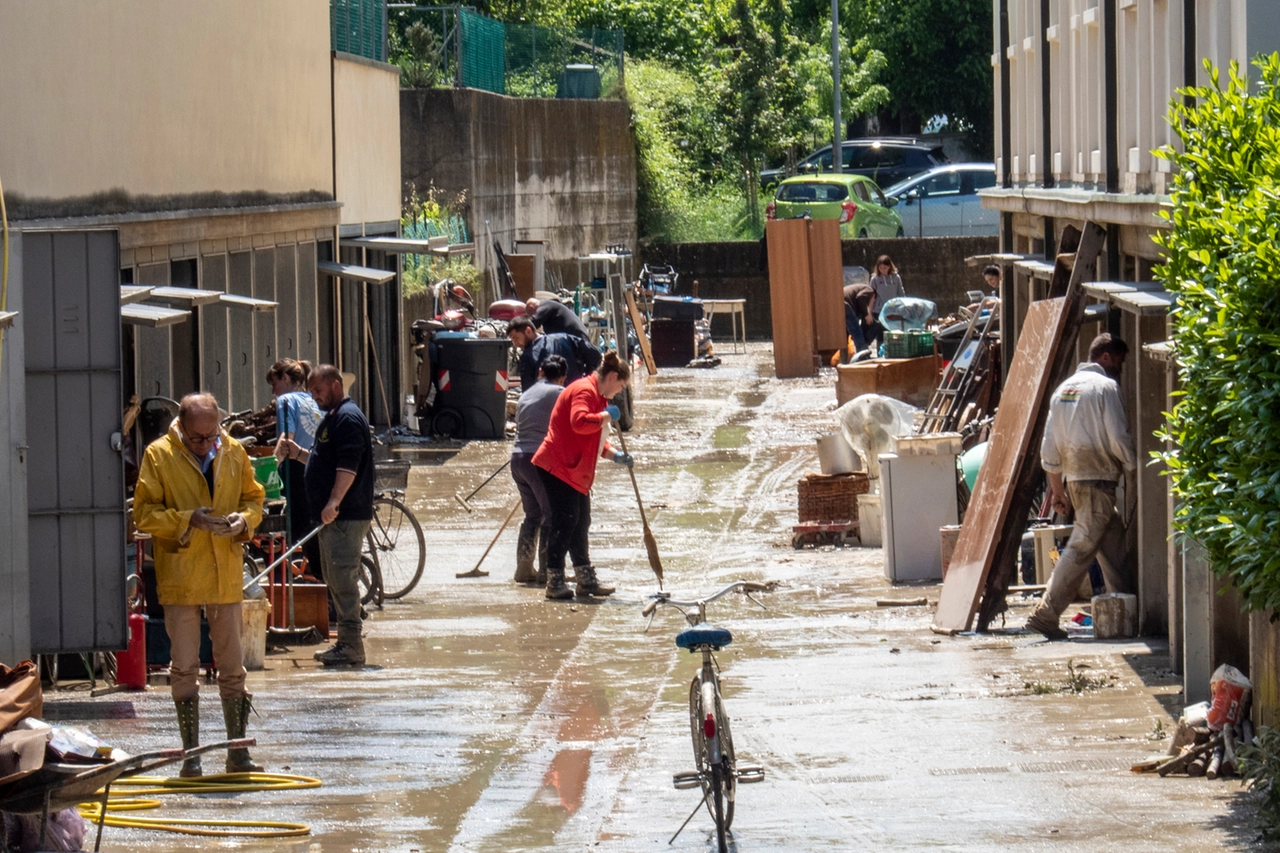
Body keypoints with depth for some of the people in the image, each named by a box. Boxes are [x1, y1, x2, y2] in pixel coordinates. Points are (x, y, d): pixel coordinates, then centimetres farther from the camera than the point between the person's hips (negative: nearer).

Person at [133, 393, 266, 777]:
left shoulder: (233, 452, 4)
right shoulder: (159, 456, -6)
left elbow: (254, 497, 14)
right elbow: (144, 513, -7)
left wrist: (244, 519, -8)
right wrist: (189, 520, -21)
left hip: (226, 576, 3)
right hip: (180, 576, -3)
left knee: (232, 666, 7)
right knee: (184, 667, 1)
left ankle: (238, 753, 13)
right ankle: (191, 755, 8)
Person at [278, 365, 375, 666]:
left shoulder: (348, 417, -13)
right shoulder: (333, 417, 20)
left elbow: (348, 466, -23)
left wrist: (333, 503, -27)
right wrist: (297, 453, 18)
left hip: (346, 516, -11)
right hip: (334, 516, 11)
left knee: (343, 578, -10)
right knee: (334, 577, 13)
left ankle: (351, 647, -9)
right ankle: (345, 642, 17)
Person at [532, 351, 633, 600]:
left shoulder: (598, 397, 21)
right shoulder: (584, 391, -15)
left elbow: (594, 440, 28)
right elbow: (580, 422, -34)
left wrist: (615, 456, 14)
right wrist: (607, 416, -22)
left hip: (575, 472, 11)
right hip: (558, 467, -11)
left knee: (581, 523, 12)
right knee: (565, 522, -11)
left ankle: (586, 580, 18)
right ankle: (554, 582, -9)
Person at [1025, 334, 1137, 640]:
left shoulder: (1064, 388, 16)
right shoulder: (1105, 386, -7)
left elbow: (1050, 446, 16)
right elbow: (1118, 437, -12)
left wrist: (1057, 488, 19)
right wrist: (1134, 471, 1)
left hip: (1072, 477, 9)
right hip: (1098, 477, -9)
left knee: (1113, 538, 16)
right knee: (1082, 546, -9)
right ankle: (1046, 614, -14)